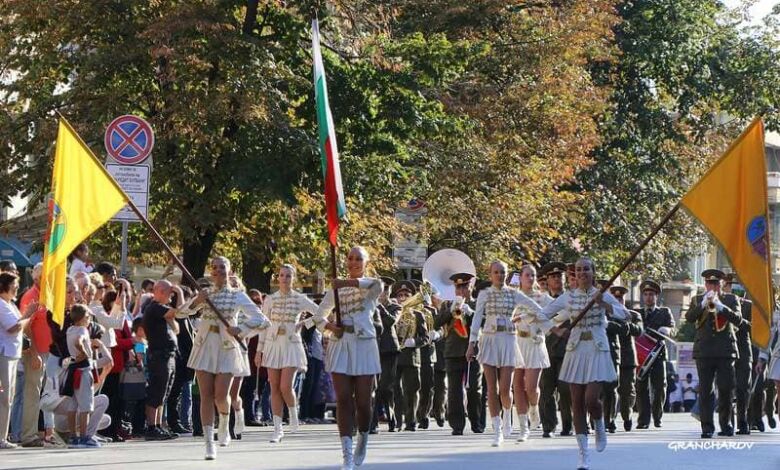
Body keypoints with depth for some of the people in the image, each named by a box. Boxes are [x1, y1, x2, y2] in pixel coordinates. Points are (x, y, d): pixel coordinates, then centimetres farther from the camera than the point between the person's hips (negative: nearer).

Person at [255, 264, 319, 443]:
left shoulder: (300, 299, 1)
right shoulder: (270, 300, 5)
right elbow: (264, 326, 7)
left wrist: (303, 324, -3)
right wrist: (259, 351, 4)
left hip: (291, 346, -2)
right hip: (273, 345, 2)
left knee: (285, 387, -15)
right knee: (275, 388, 1)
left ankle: (294, 413, 15)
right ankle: (277, 428, 6)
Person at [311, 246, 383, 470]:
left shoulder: (370, 288, 4)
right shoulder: (337, 289, 15)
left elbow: (376, 284, -22)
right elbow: (319, 315, 19)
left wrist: (347, 282, -30)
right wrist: (329, 325, -4)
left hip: (364, 344, -2)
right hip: (340, 344, 2)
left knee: (363, 400, 0)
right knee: (343, 399, -7)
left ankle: (363, 438, 29)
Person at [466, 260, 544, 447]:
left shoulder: (514, 294, 7)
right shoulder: (484, 294, 6)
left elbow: (537, 309, 12)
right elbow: (477, 319, 1)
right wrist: (472, 343, -5)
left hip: (508, 340, 0)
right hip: (489, 340, 0)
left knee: (505, 388, -7)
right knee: (492, 389, -2)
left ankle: (507, 418, 23)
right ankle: (497, 431, 3)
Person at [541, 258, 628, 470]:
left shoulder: (602, 295, 1)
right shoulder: (568, 297, 6)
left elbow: (624, 314, -11)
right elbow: (542, 314, 11)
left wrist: (602, 303, -22)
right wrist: (554, 330, -5)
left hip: (598, 351, -2)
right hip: (576, 350, 2)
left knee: (591, 399, -16)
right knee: (577, 403, 0)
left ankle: (600, 427, 19)